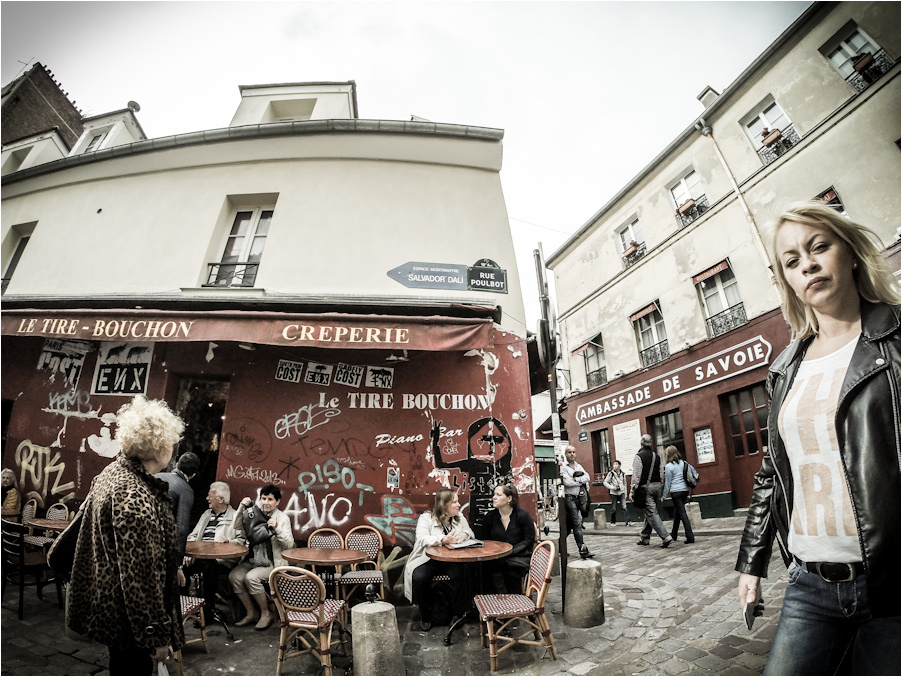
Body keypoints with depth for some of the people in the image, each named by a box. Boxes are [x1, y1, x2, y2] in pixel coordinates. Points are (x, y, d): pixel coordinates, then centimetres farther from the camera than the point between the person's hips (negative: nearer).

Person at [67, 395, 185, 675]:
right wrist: (157, 635, -18)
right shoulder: (135, 497, -32)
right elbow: (140, 575, -28)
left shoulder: (114, 471, -2)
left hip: (111, 602, 9)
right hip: (130, 615, -9)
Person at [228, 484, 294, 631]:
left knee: (251, 578, -25)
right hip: (252, 559, 5)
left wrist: (277, 529, -25)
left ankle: (266, 613, -3)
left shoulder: (283, 518, -5)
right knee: (234, 576, -18)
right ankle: (251, 612, 2)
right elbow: (236, 528, -2)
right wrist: (241, 508, -14)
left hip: (273, 563, -5)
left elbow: (289, 544, -10)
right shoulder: (253, 514, 6)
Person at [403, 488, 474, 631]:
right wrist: (444, 540, -35)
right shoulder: (426, 518, -7)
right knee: (419, 578, -29)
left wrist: (464, 534, -16)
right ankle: (425, 615, -1)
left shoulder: (460, 518, 10)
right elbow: (422, 539, -21)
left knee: (462, 575, -27)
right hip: (427, 559, -2)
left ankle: (456, 611, -1)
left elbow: (470, 533, 9)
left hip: (452, 559, 3)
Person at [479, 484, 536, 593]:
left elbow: (529, 540, -5)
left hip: (520, 556, -3)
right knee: (484, 566, -27)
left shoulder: (522, 515, -3)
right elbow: (485, 541, 12)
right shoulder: (490, 516, 7)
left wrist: (509, 551, -16)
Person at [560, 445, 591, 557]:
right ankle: (582, 548, -11)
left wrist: (575, 479, -13)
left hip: (578, 497, 7)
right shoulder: (563, 466, -7)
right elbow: (567, 482, -17)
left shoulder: (578, 466, 15)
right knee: (577, 523, -12)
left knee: (569, 524, 12)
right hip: (568, 498, -7)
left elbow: (587, 477, 0)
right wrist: (581, 481, -4)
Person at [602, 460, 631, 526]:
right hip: (613, 493, -2)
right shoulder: (611, 473, -6)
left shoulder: (623, 474, 4)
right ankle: (613, 522, 19)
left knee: (624, 506, -10)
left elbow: (625, 484, 14)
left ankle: (627, 521, -7)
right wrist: (611, 487, -17)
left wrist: (625, 493, 12)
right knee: (614, 508, 5)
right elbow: (605, 482, -2)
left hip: (621, 492, 2)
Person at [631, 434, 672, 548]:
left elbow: (636, 475, -13)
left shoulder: (638, 456, -10)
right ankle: (644, 537, 23)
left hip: (645, 487, -7)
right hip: (657, 486, 7)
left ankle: (666, 537, -9)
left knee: (652, 514, -2)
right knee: (650, 512, 14)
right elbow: (662, 473, 10)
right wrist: (661, 488, 17)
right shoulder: (657, 456, 8)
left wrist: (632, 490, -9)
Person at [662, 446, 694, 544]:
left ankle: (690, 537, -5)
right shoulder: (683, 463, 8)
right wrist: (688, 494, 23)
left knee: (682, 513, -2)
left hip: (676, 491, -7)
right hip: (685, 490, 7)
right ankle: (674, 534, 28)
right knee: (677, 511, 17)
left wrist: (664, 495, 5)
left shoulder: (668, 466, -9)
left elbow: (668, 483, -6)